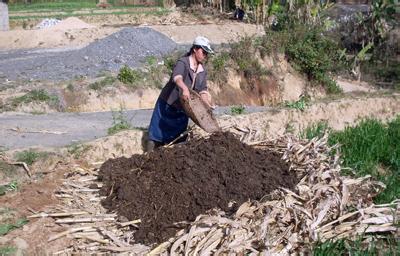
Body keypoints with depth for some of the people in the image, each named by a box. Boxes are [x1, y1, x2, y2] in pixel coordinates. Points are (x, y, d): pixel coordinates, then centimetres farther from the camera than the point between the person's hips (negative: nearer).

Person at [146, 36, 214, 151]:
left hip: (183, 109, 7)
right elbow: (177, 77, -39)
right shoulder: (183, 63, -19)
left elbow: (202, 90, 0)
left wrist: (208, 106, -16)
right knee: (157, 135, 0)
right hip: (167, 105, -7)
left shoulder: (202, 71, 5)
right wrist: (184, 88, -60)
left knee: (177, 138, 12)